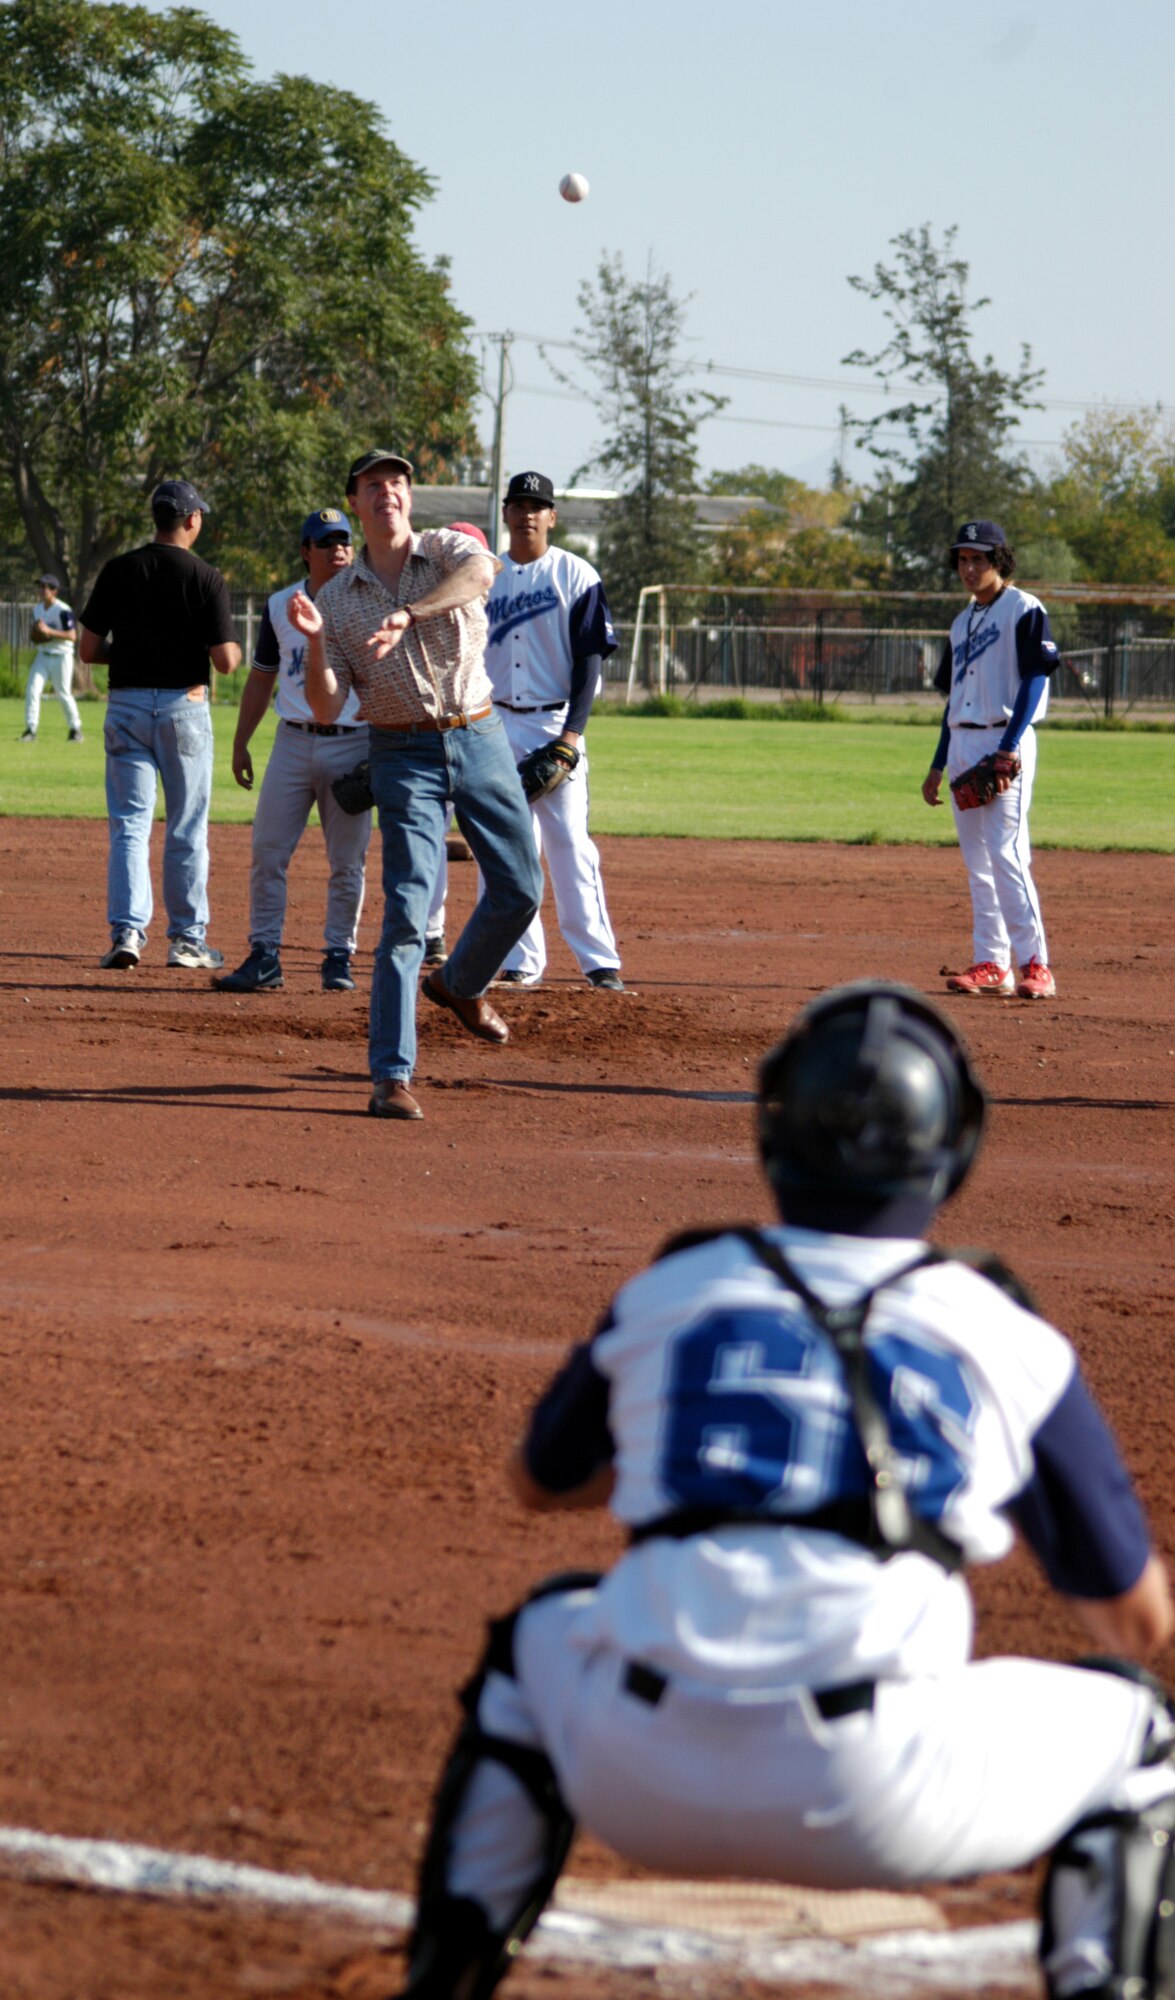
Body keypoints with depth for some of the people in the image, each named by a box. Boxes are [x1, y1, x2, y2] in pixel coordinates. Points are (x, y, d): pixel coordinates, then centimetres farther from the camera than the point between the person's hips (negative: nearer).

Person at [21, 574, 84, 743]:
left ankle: (75, 729, 19)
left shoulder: (63, 610, -14)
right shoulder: (39, 610, 10)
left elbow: (71, 635, -17)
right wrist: (36, 636, -3)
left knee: (64, 694, 1)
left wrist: (49, 631, -25)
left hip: (61, 656, -6)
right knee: (32, 689, -10)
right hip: (42, 656, 6)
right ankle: (30, 730, -10)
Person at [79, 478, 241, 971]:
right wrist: (234, 650, 11)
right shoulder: (206, 578, -8)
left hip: (126, 704, 2)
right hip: (183, 705, -2)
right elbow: (225, 661, -12)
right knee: (187, 830, 8)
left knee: (129, 824, 4)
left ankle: (127, 931, -9)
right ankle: (187, 939, 12)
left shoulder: (118, 571, -1)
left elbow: (89, 650, 0)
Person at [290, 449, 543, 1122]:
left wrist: (408, 614, -42)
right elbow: (326, 708, -2)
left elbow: (482, 570, -27)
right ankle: (392, 1077, -14)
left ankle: (460, 985, 39)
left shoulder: (447, 550, 1)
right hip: (406, 755, -2)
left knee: (520, 889, 8)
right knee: (408, 910, -12)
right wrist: (315, 641, -21)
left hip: (481, 739, 2)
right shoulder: (335, 600, 4)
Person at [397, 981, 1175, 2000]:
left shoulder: (665, 1295, 14)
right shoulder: (1008, 1340, 8)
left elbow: (540, 1482, 34)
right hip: (873, 1800, -2)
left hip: (641, 1788, 3)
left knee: (540, 1636, 36)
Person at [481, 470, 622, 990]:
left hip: (555, 724, -4)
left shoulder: (575, 575, -1)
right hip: (495, 726, 4)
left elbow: (591, 658, -5)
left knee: (569, 843, -10)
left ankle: (600, 960, -9)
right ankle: (520, 961, 7)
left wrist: (572, 732, -14)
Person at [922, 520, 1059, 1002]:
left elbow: (1036, 678, -12)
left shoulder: (1024, 610, -4)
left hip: (1005, 742, -8)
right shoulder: (962, 623, 20)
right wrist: (938, 765, 17)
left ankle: (1034, 965, -16)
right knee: (977, 861, 7)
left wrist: (1010, 746, -21)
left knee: (1006, 853, -15)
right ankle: (991, 963, 9)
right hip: (962, 743, 8)